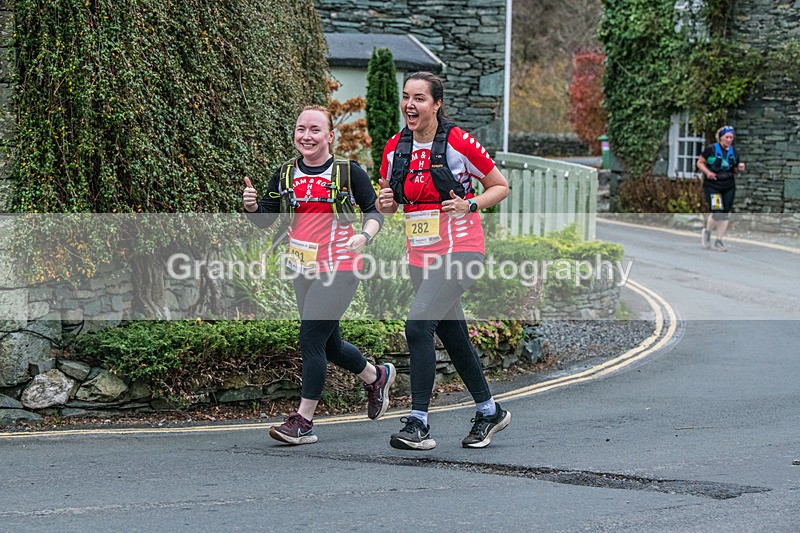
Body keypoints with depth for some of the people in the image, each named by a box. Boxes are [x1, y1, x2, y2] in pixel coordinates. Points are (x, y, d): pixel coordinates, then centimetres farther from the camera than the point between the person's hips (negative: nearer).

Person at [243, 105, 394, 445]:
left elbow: (373, 211, 1)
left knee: (311, 338, -14)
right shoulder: (286, 175, 7)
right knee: (329, 345, 16)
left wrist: (364, 236, -18)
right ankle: (376, 376, 44)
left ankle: (303, 421, -8)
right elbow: (266, 219, 5)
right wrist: (252, 206, -17)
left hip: (339, 269, -6)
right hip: (304, 271, 6)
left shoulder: (348, 172, -5)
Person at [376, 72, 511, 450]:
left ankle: (418, 424, -15)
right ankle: (489, 411, 32)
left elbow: (500, 186, -1)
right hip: (420, 256, 7)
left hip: (459, 251, -7)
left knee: (417, 326, -19)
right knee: (453, 336, 15)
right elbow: (386, 202, 16)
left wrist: (470, 204, -18)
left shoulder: (458, 143, -11)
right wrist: (385, 203, -7)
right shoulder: (395, 148, 5)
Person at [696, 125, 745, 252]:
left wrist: (739, 168, -2)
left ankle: (719, 241, 11)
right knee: (717, 213, -15)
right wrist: (707, 172, -16)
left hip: (729, 187, 5)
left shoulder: (733, 152, 9)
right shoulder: (711, 149, -6)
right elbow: (700, 163, 1)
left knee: (725, 214, 1)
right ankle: (706, 232, 14)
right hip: (712, 186, -5)